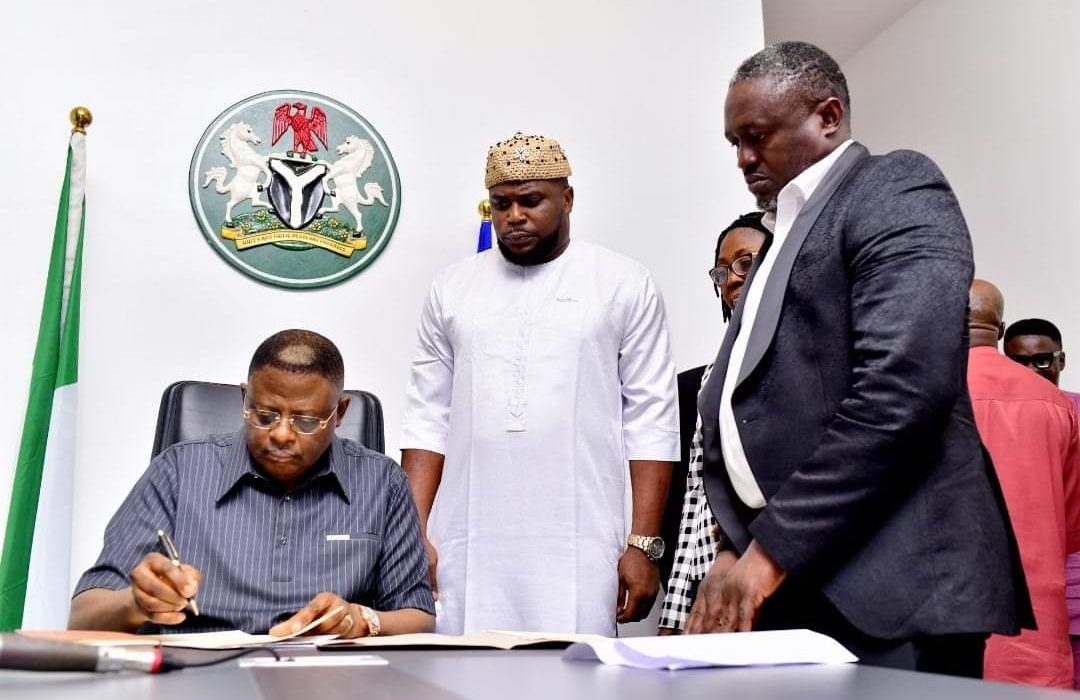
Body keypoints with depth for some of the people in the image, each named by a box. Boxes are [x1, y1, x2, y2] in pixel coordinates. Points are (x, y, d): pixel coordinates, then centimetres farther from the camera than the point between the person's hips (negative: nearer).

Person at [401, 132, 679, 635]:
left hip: (578, 555, -2)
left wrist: (643, 545, -6)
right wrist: (415, 535, 1)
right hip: (465, 553, 2)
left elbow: (651, 423, 0)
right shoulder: (452, 287, 10)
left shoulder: (625, 286, 3)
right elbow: (428, 419, 10)